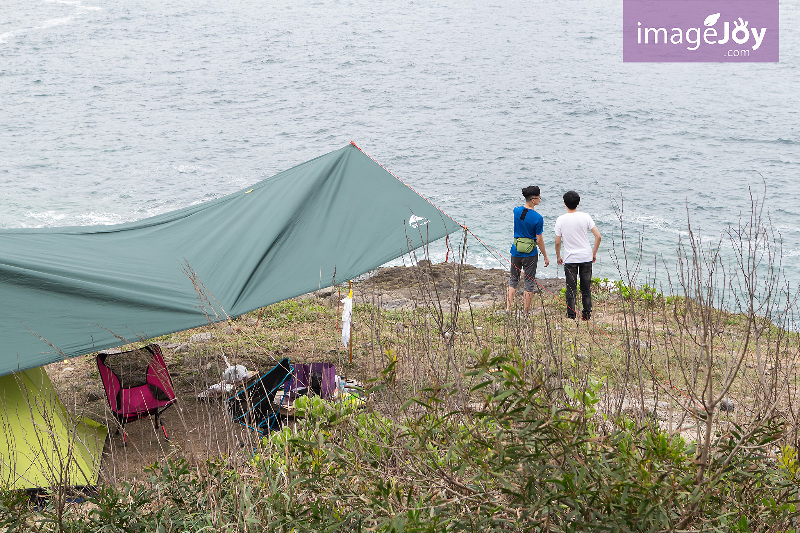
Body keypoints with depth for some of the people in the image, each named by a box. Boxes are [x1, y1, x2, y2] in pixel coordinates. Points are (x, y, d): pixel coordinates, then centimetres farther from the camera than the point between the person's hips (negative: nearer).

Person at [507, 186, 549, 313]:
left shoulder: (516, 210, -5)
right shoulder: (538, 218, -17)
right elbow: (539, 240, -11)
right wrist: (546, 257, -2)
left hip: (516, 251, 4)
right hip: (530, 254, -4)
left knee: (513, 280, 15)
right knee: (529, 282, 7)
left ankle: (508, 309, 7)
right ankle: (526, 313, 10)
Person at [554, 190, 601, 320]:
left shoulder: (560, 220, -8)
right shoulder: (585, 217, -6)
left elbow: (557, 242, -5)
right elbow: (598, 236, -6)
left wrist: (558, 256, 12)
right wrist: (594, 253, 7)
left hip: (570, 259, -1)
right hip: (586, 257, 1)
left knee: (571, 289, 6)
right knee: (586, 288, 12)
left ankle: (571, 316, 5)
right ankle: (587, 314, 16)